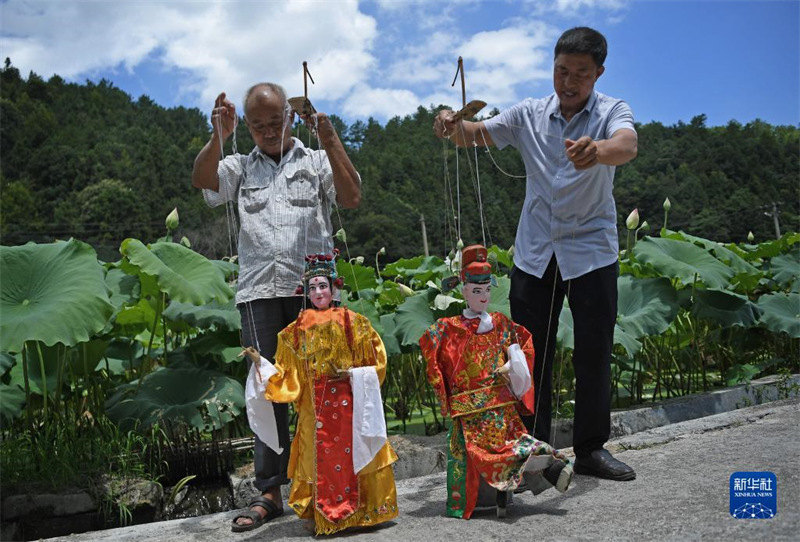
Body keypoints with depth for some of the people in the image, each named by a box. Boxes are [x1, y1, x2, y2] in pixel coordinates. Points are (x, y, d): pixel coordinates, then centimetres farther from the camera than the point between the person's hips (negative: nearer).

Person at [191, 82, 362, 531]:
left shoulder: (317, 160, 14)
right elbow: (202, 179, -1)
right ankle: (270, 491, 9)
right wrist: (219, 136, -18)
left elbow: (352, 197, -3)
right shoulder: (240, 167, 19)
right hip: (260, 292, 2)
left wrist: (330, 140, -11)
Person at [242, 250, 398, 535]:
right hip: (315, 407, 2)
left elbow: (376, 360, 2)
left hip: (349, 402, -1)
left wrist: (353, 374, -11)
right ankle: (325, 516, 14)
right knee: (320, 458, 2)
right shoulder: (298, 328, 7)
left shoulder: (352, 321, 1)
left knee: (353, 453, 0)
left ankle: (363, 511, 14)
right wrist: (260, 361, -3)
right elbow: (287, 372, 6)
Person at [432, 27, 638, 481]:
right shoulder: (530, 115, 6)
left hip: (592, 251, -2)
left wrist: (598, 150, -50)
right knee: (529, 354, 4)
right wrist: (453, 124, -26)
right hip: (535, 252, 2)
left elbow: (627, 145, -26)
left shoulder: (613, 112, -4)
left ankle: (591, 449, 17)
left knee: (595, 354, 2)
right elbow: (478, 135, -1)